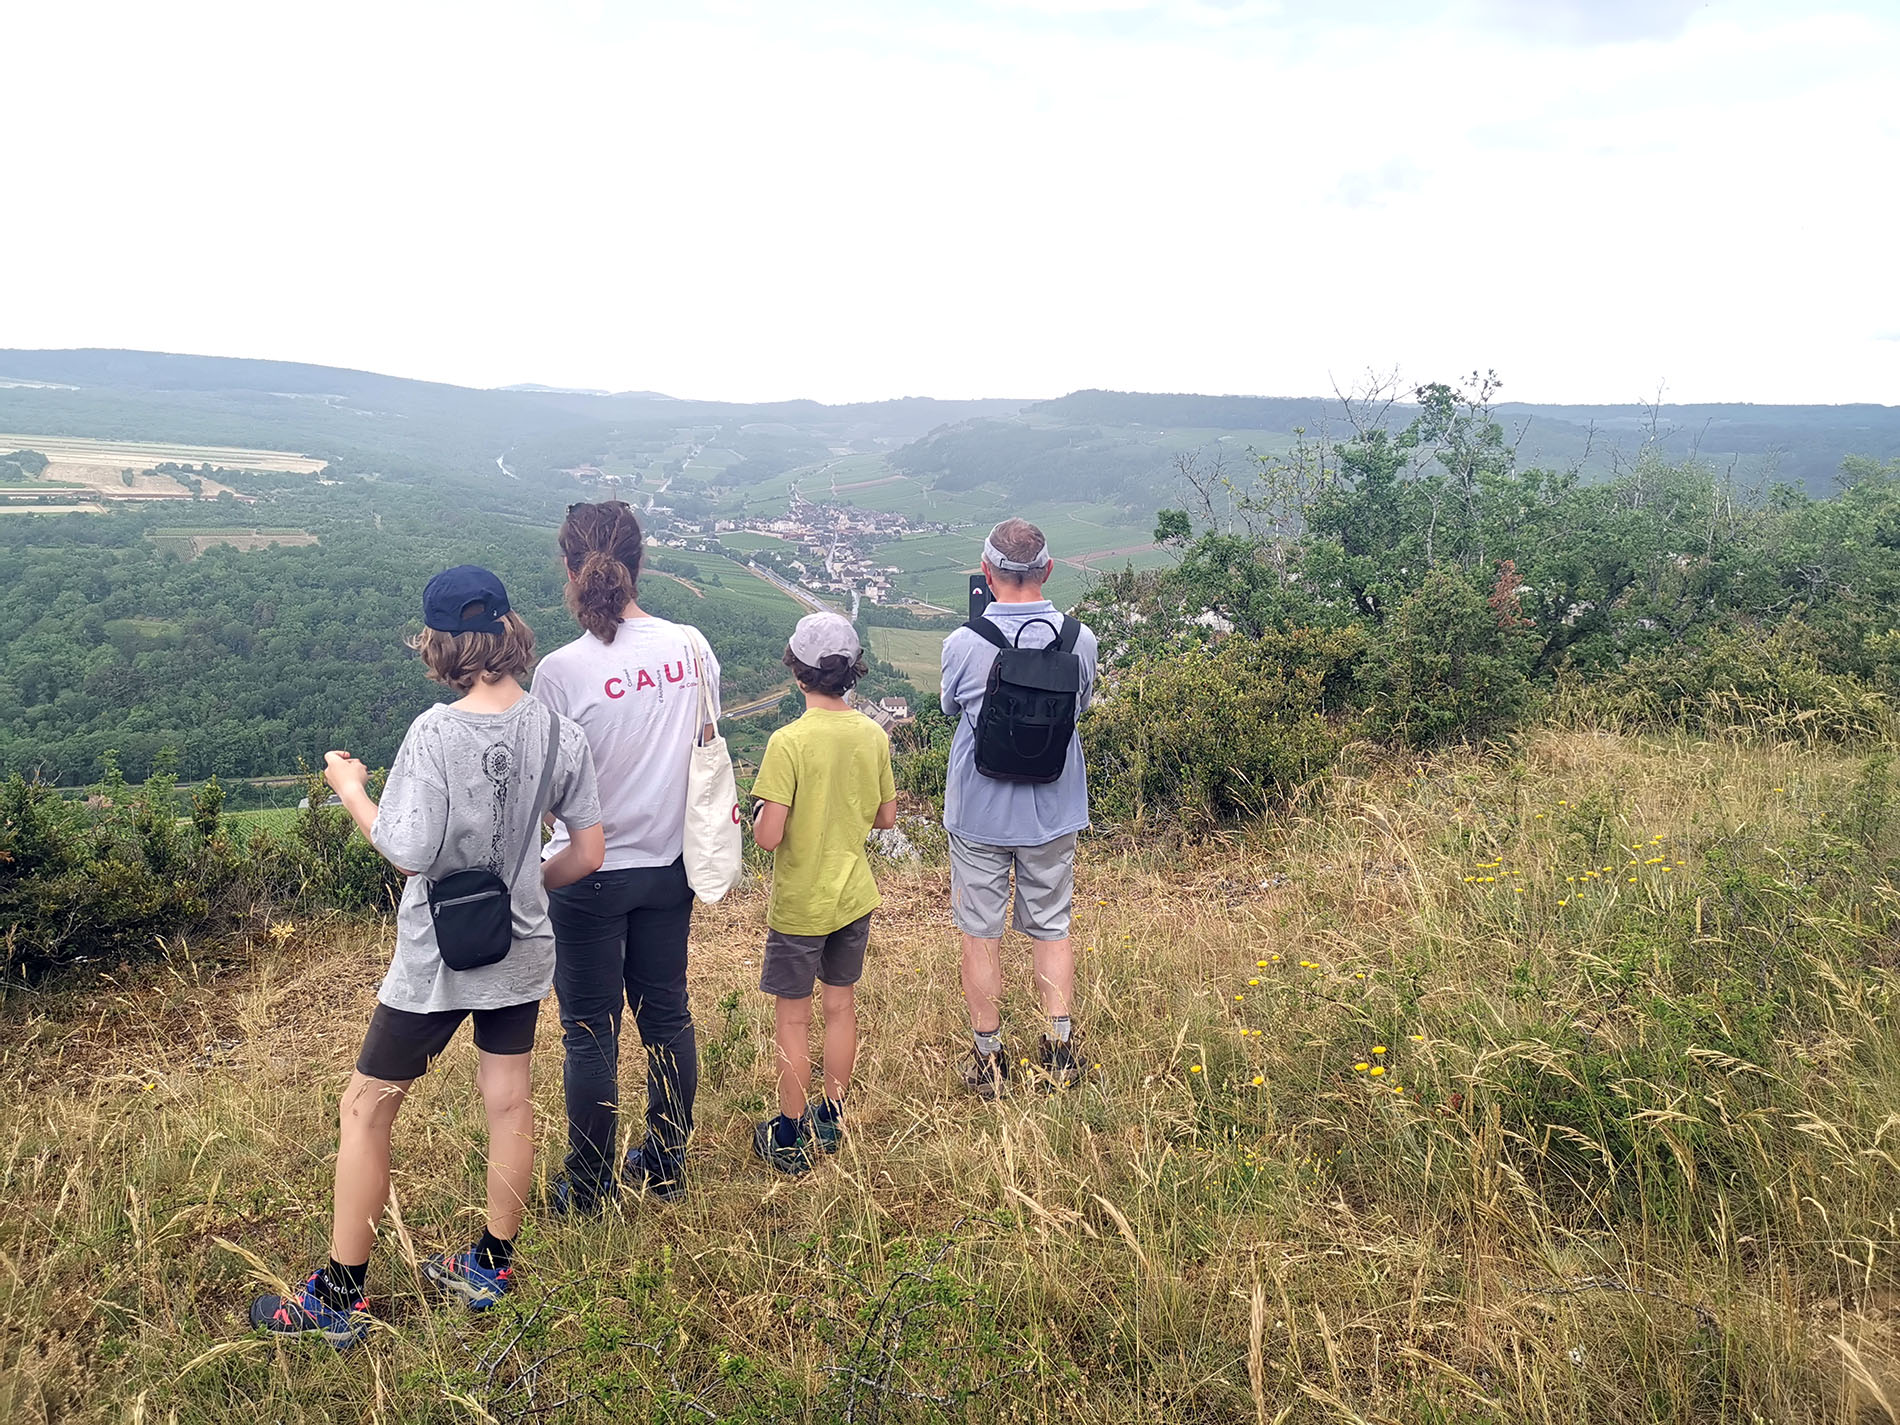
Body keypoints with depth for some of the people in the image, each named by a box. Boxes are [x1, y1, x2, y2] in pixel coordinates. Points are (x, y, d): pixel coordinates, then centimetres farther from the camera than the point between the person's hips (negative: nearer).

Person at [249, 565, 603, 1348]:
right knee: (508, 1102, 16)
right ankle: (492, 1266, 32)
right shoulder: (561, 733, -8)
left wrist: (351, 789, -6)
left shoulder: (435, 733, -22)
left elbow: (409, 851, -22)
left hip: (437, 957, -4)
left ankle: (340, 1298, 20)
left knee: (365, 1108, 11)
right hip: (520, 951, 5)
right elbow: (587, 853, -4)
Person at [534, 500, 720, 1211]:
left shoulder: (561, 671, -20)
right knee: (667, 1013, 19)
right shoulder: (691, 647, -7)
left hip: (590, 874, -4)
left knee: (590, 1033, 11)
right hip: (670, 863, 4)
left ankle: (588, 1187, 27)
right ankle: (666, 1163, 35)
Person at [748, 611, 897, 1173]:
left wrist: (758, 817, -2)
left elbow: (768, 836, -23)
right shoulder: (873, 735, -5)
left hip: (800, 905, -5)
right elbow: (886, 817, 5)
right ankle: (832, 1120, 31)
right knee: (841, 1006, 18)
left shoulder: (789, 742, -21)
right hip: (854, 896, 5)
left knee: (792, 1019, 8)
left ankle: (791, 1138, 19)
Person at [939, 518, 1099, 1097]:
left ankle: (987, 1060, 21)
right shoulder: (1079, 638, -11)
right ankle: (1059, 1053, 21)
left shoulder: (963, 644, -18)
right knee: (1052, 929, 17)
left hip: (979, 814, -2)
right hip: (1053, 811, 2)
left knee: (980, 935, 12)